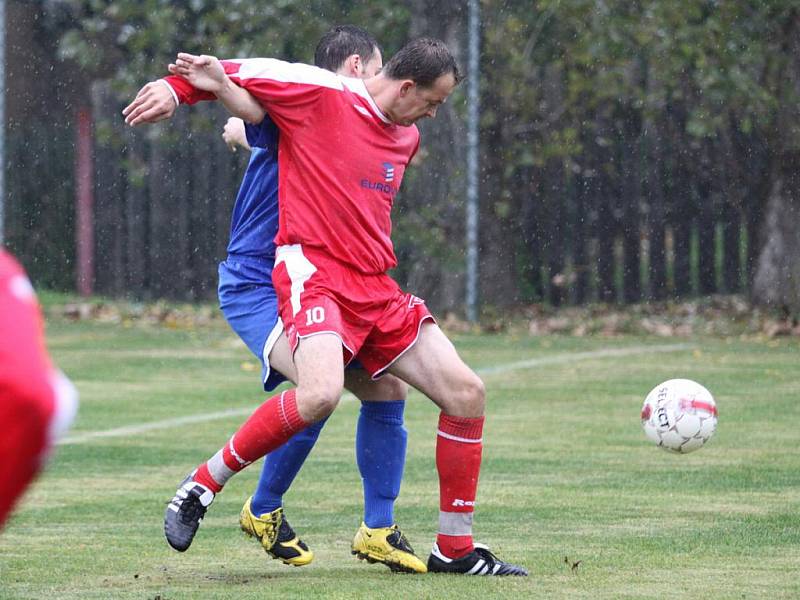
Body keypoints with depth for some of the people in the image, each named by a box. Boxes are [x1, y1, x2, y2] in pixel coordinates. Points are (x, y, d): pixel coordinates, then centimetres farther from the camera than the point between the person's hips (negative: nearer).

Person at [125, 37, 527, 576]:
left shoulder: (406, 138, 16)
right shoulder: (320, 92, -7)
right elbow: (238, 75, -1)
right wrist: (176, 89, -11)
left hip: (377, 289, 8)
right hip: (313, 274, -8)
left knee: (466, 393, 0)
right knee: (320, 395, -33)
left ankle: (456, 548, 11)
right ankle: (205, 482, -11)